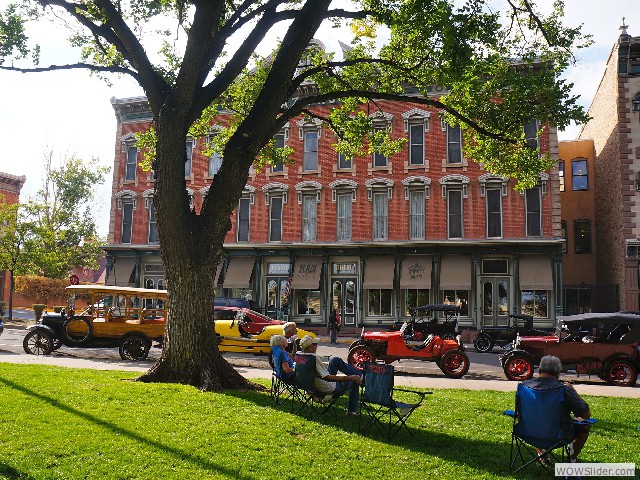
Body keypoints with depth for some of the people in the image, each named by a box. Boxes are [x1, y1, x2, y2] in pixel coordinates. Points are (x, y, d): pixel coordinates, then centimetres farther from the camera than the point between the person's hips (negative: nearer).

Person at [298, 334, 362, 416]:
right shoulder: (314, 358, -33)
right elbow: (327, 377, -35)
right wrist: (349, 378, -32)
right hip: (329, 389, -9)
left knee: (336, 360, 17)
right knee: (354, 381, 7)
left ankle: (360, 375, 30)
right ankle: (352, 410, 19)